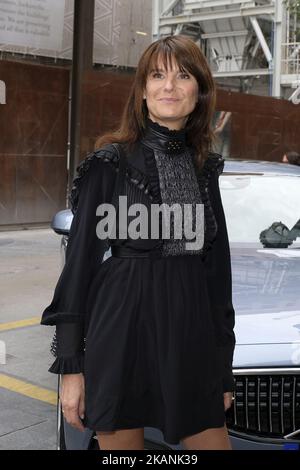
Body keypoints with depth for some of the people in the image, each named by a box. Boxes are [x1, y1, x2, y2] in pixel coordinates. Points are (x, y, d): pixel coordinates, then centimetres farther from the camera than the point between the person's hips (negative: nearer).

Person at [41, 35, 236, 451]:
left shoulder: (205, 167, 9)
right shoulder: (111, 163, -5)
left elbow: (216, 264, 12)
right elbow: (80, 260, -5)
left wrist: (223, 363, 11)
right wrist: (70, 363, -7)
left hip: (192, 338, 4)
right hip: (123, 329, -4)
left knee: (212, 441, 9)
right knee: (121, 440, 9)